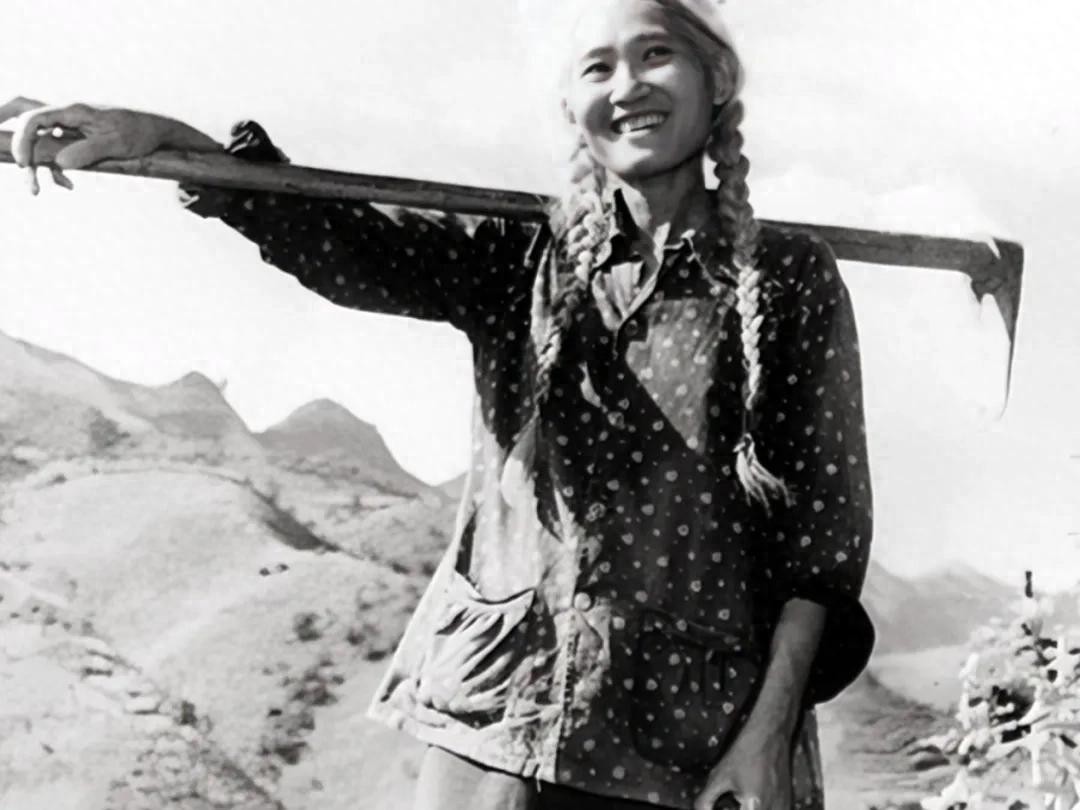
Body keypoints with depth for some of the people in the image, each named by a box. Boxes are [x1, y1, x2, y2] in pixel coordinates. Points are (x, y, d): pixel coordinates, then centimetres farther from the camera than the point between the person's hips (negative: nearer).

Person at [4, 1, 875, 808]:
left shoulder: (788, 276, 1)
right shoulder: (521, 257, 7)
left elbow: (828, 519, -2)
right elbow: (339, 239, -6)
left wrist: (771, 731, -9)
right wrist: (156, 136, -20)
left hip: (696, 738, -1)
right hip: (499, 713, 2)